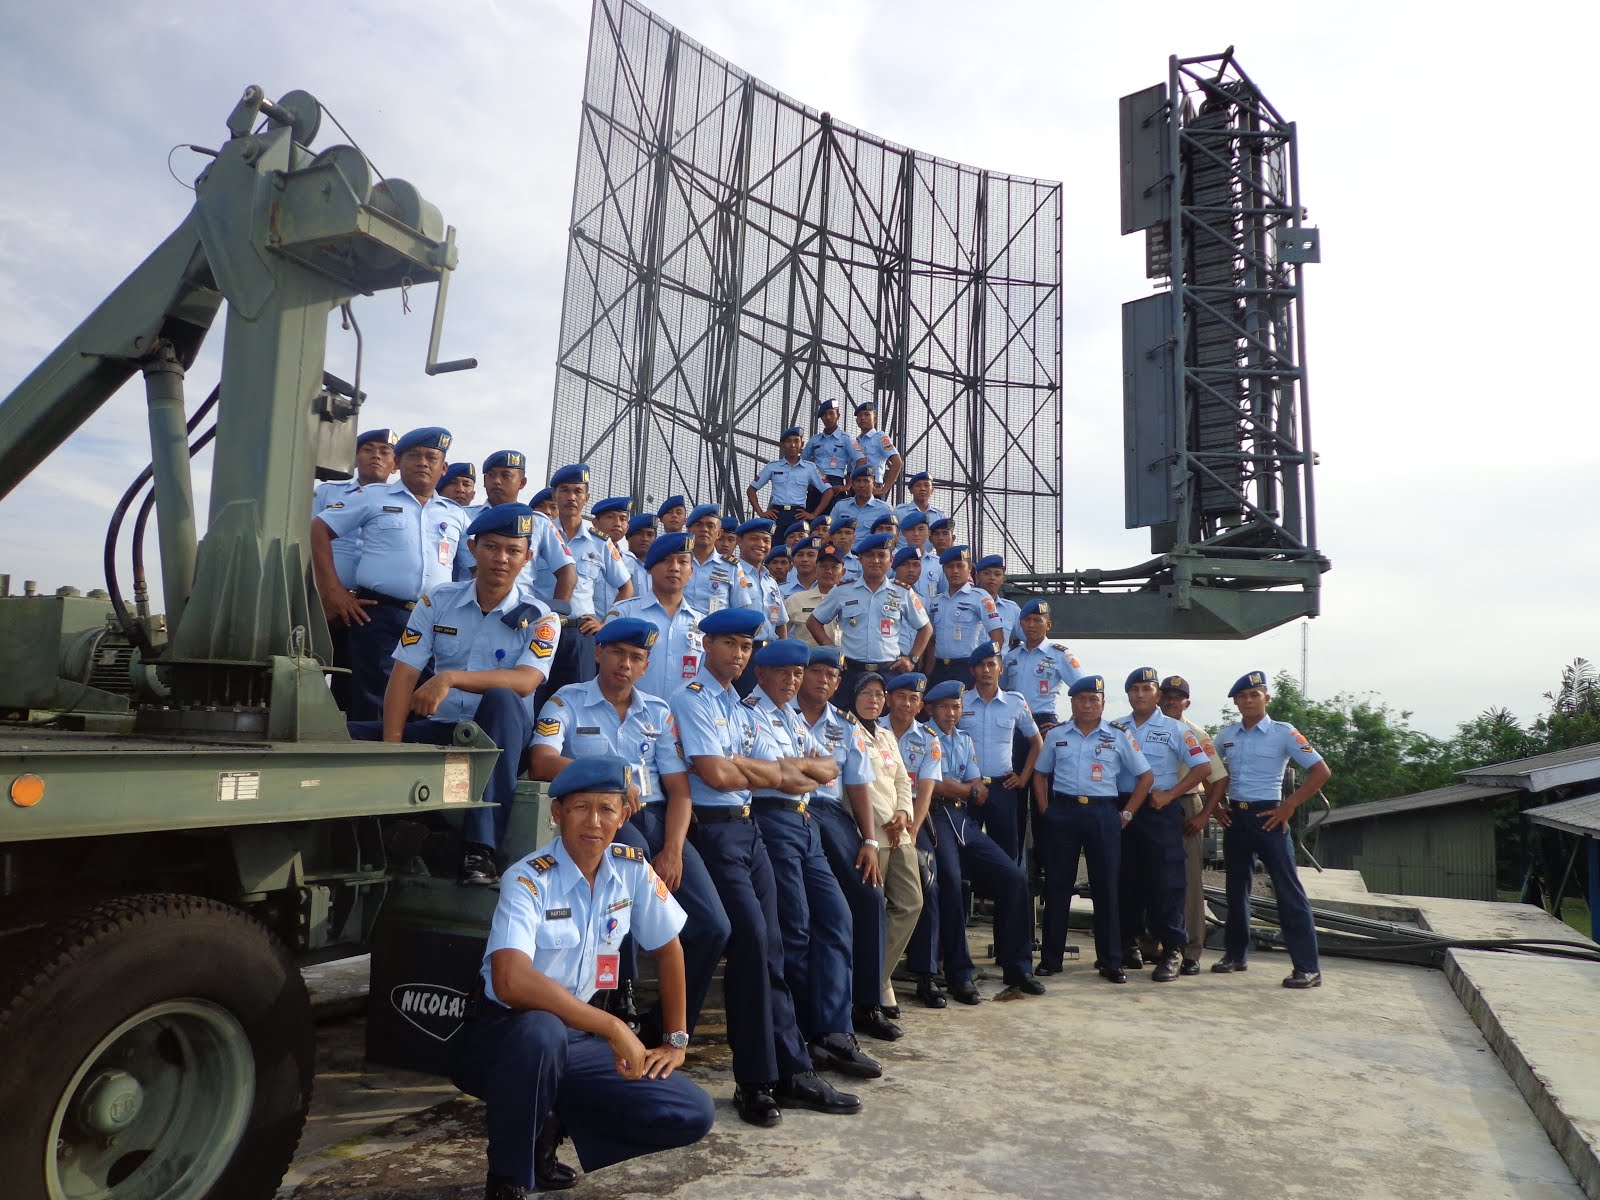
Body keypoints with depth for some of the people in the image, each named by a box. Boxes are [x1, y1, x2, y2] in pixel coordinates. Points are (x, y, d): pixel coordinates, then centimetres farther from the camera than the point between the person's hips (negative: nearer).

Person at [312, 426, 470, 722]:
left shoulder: (456, 514, 17)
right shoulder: (373, 497, 8)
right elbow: (318, 530, 4)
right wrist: (332, 591, -4)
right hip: (380, 616, -3)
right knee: (372, 709, -3)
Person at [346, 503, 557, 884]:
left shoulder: (539, 620, -2)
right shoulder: (437, 601, 5)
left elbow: (525, 681, -20)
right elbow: (404, 675, -3)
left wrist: (451, 678, -33)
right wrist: (391, 746, -16)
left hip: (498, 737, -2)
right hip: (436, 730, 2)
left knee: (502, 699, -37)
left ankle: (480, 848, -35)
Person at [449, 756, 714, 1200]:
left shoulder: (633, 869, -5)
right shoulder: (528, 880, -21)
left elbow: (668, 949, 9)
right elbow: (512, 982, -37)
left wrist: (676, 1040, 9)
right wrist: (613, 1028, -33)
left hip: (576, 1036, 5)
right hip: (499, 1035, -5)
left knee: (692, 1114, -8)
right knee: (541, 1031, -41)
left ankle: (548, 1125, 10)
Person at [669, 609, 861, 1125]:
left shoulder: (743, 709, 18)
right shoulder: (691, 700, -7)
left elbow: (775, 776, 8)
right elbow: (715, 775, -17)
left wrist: (735, 763, -9)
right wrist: (757, 768, 2)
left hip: (748, 829, 8)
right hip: (714, 831, -8)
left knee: (769, 947, 8)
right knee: (752, 940, -12)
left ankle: (791, 1071, 15)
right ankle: (757, 1080, 1)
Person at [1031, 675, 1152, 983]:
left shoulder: (1119, 736, 3)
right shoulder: (1056, 735, 8)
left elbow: (1145, 776, 7)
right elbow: (1040, 774, 16)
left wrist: (1127, 814, 2)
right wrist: (1045, 811, 4)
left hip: (1103, 814, -1)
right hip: (1062, 812, 1)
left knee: (1106, 886, 3)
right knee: (1057, 885, 4)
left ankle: (1110, 961, 14)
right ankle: (1050, 958, 14)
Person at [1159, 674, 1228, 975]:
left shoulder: (1197, 735, -2)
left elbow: (1218, 779, -3)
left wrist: (1203, 815, -8)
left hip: (1187, 808, -3)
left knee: (1190, 880, -2)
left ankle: (1192, 952, 5)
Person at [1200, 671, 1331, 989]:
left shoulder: (1284, 733, -6)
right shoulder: (1225, 735, 7)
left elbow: (1321, 771, -9)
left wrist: (1289, 806, -12)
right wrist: (1211, 808, 8)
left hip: (1267, 816, -5)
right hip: (1235, 817, 5)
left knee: (1288, 890, -5)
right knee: (1237, 888, 13)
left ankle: (1308, 967, -1)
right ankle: (1235, 954, 25)